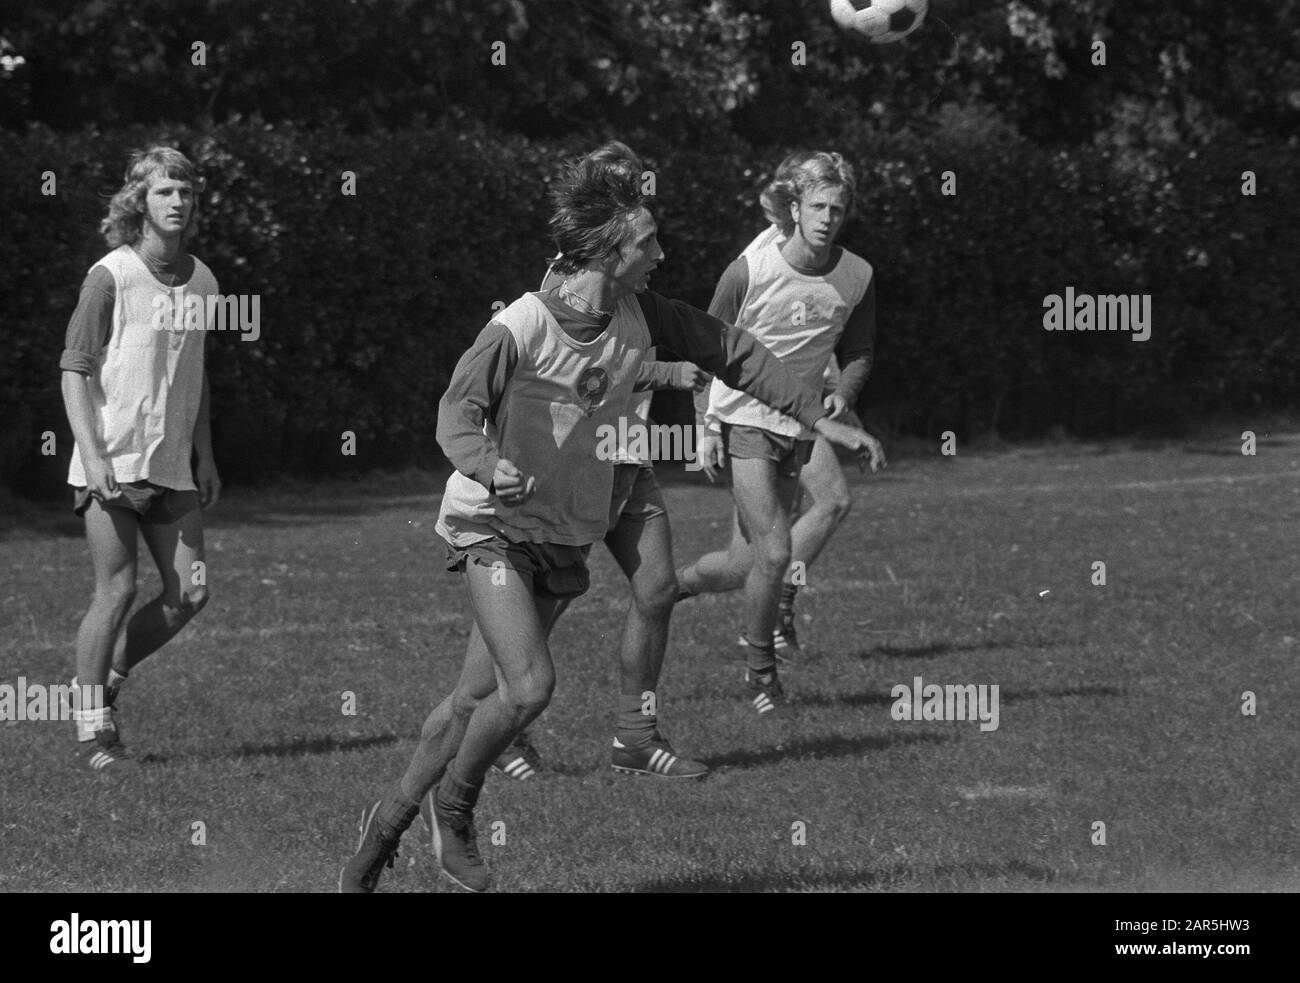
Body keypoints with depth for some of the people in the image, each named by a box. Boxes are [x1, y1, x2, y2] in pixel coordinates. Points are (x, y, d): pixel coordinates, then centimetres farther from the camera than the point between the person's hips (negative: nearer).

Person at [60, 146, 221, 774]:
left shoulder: (202, 282, 10)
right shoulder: (110, 276, -8)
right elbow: (74, 369, -8)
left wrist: (205, 459, 18)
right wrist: (92, 453, -17)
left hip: (171, 467, 6)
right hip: (112, 461, -6)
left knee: (189, 593, -1)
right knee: (117, 590, -7)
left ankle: (103, 678, 20)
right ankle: (92, 729, 4)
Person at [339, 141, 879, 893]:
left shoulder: (639, 316, -4)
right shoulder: (521, 328, -20)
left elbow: (730, 350, 6)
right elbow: (458, 412, -17)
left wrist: (819, 417, 6)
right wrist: (488, 464, -38)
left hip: (568, 534, 6)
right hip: (492, 522, -6)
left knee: (477, 699, 7)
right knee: (529, 687, -21)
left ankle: (393, 816, 25)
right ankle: (453, 808, 4)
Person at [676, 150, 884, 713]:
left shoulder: (856, 277, -5)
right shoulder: (750, 272, -15)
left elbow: (857, 352, 8)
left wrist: (843, 394, -13)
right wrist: (708, 426, -10)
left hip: (800, 428, 5)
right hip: (745, 420, -4)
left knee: (748, 562, 6)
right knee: (774, 552, -14)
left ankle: (670, 586, 37)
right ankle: (761, 670, 5)